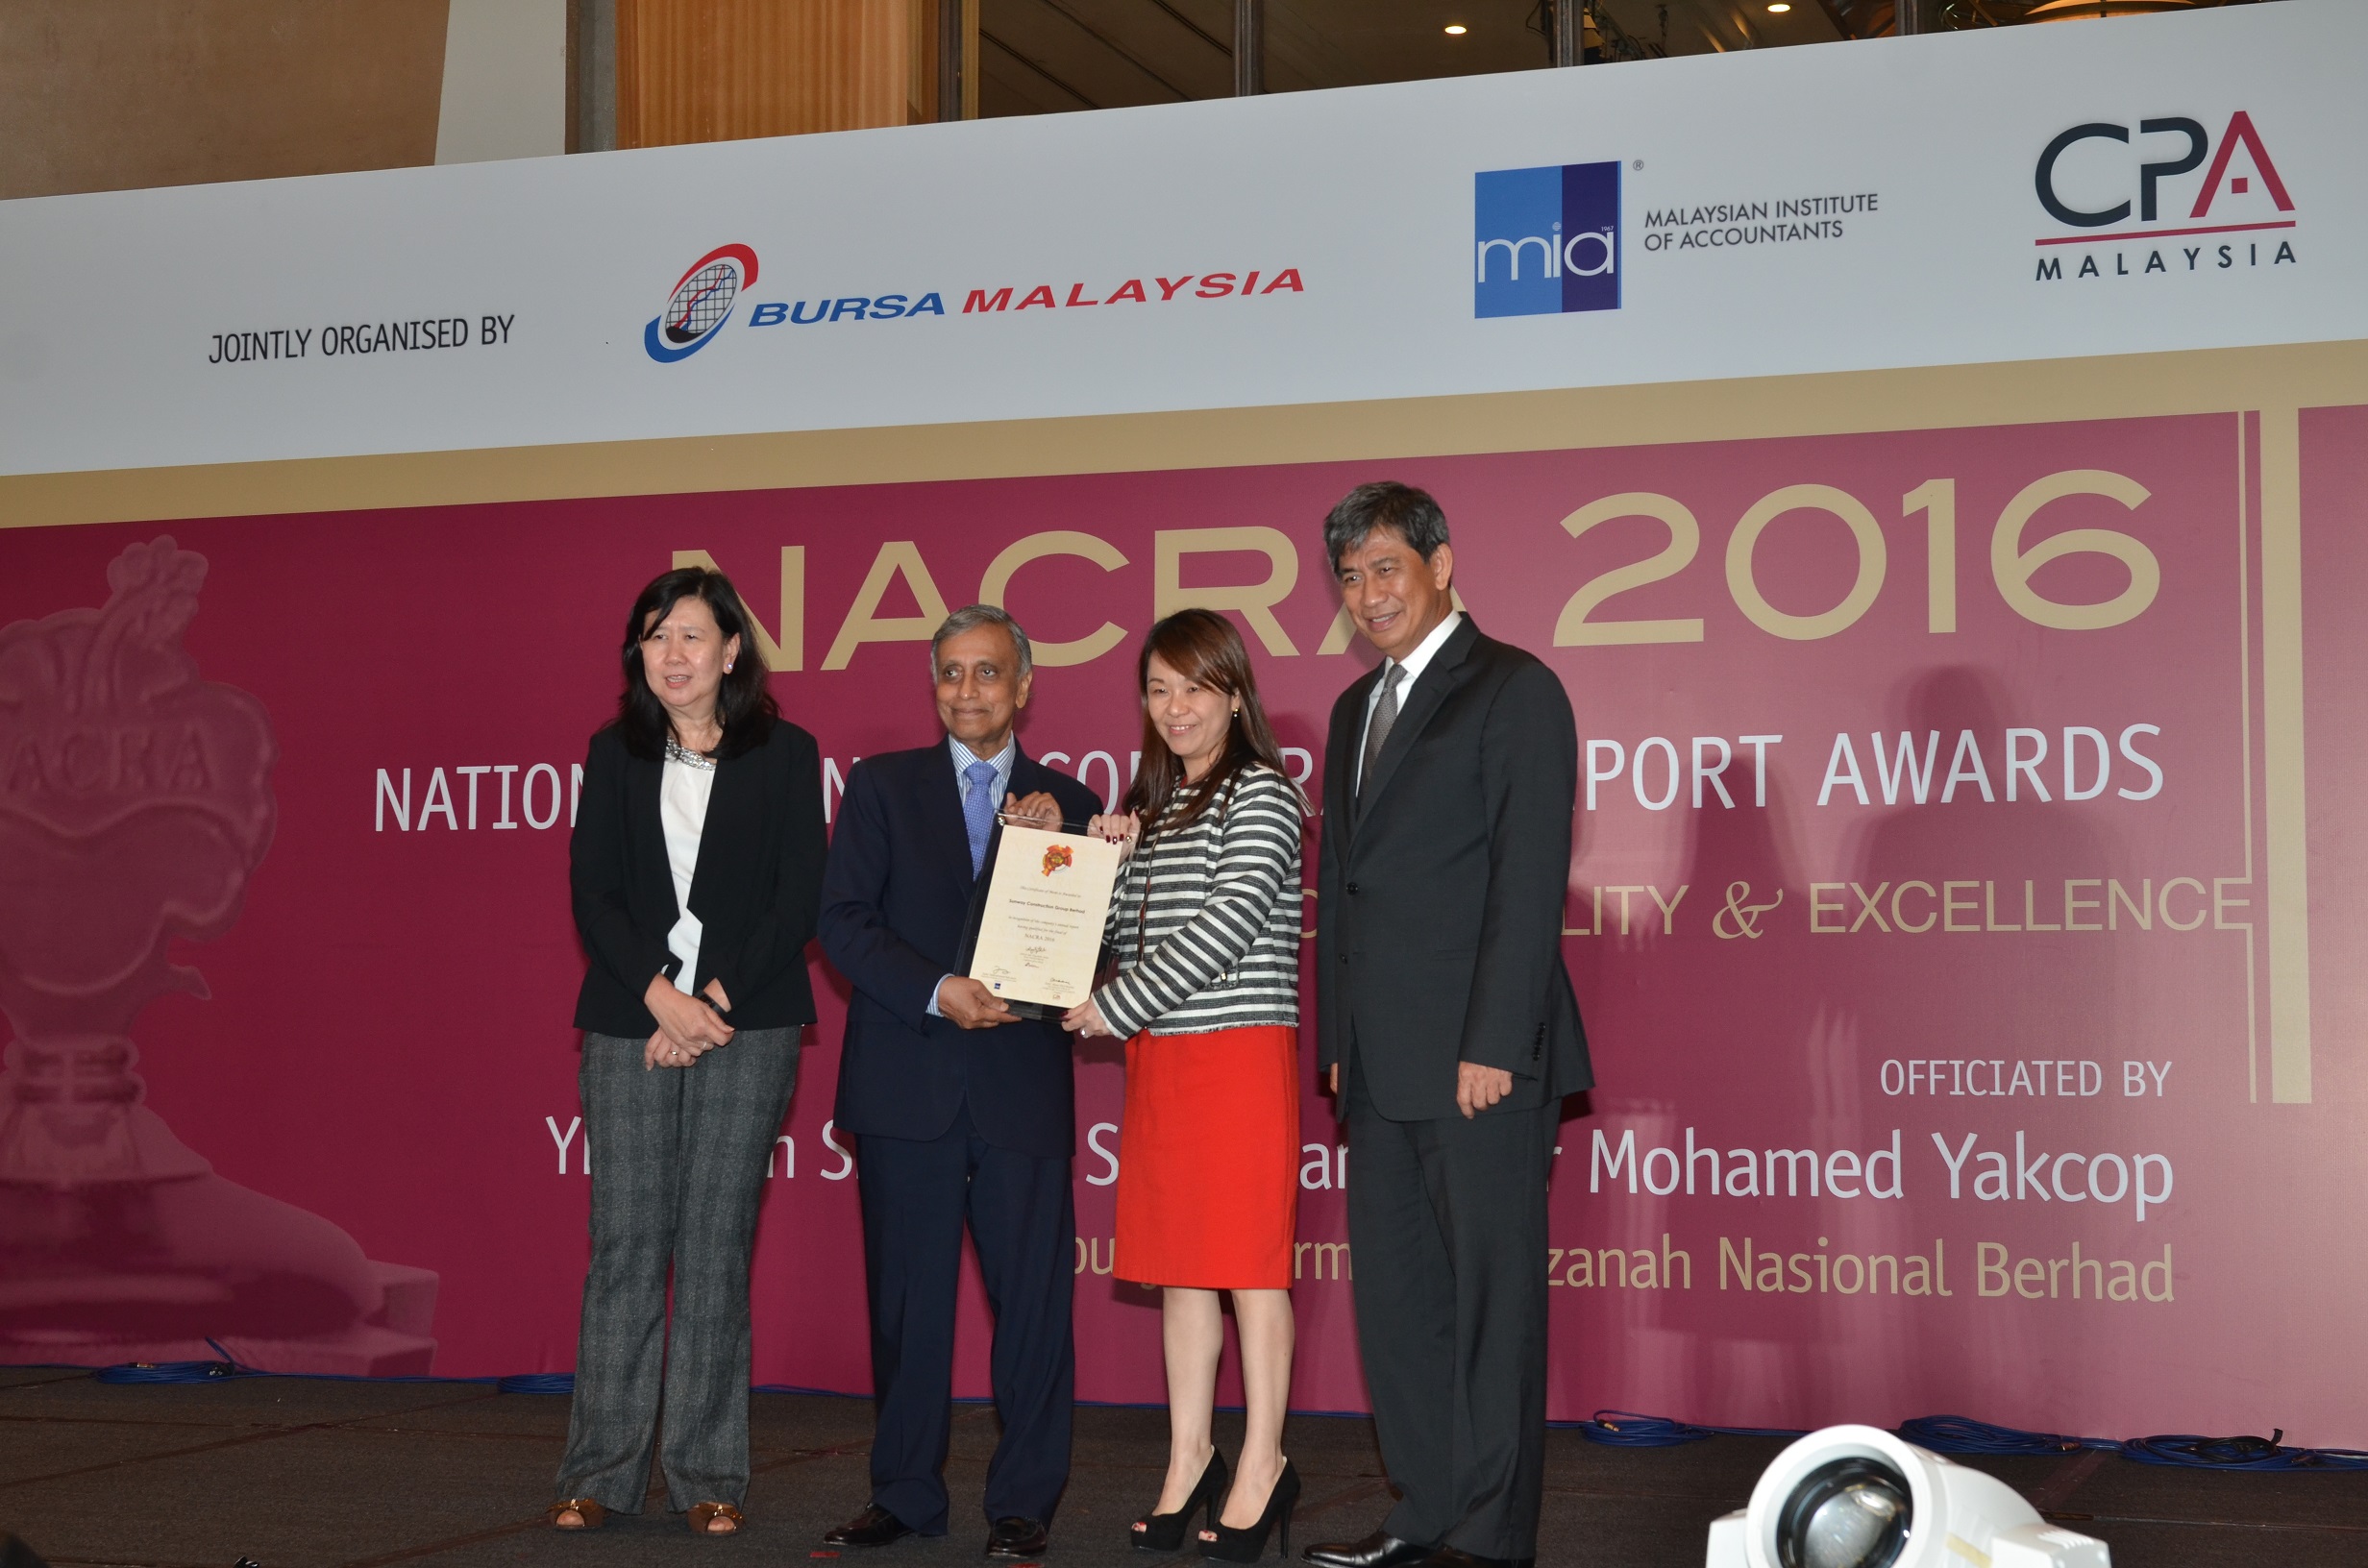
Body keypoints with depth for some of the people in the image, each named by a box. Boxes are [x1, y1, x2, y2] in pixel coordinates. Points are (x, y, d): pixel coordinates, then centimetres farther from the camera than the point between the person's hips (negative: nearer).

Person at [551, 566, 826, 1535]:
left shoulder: (785, 755, 4)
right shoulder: (613, 755, 11)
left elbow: (798, 900, -1)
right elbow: (592, 893, 4)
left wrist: (715, 1001, -10)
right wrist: (659, 996, -10)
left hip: (747, 1025, -2)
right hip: (629, 1021, 2)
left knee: (717, 1240, -1)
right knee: (624, 1238, 0)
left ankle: (708, 1476, 6)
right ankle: (601, 1473, 7)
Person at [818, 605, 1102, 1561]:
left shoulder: (1066, 802, 11)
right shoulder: (882, 785, 9)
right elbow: (842, 921, 0)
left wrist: (1051, 846, -9)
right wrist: (936, 992, -13)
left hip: (1023, 1086, 0)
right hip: (905, 1084, 0)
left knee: (1033, 1297, -2)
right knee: (906, 1297, 6)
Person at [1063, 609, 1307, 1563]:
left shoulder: (1261, 794, -6)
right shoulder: (1150, 801, 17)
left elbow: (1231, 920, -16)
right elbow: (1125, 938, 17)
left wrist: (1117, 1007, -14)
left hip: (1241, 1051, -7)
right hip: (1159, 1057, 7)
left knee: (1249, 1259, -2)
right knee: (1177, 1261, 10)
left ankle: (1262, 1467, 5)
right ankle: (1189, 1459, 18)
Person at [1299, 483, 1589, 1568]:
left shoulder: (1515, 691, -6)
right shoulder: (1357, 707, 19)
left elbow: (1530, 879, -13)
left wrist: (1492, 1046, -18)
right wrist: (1339, 1040, 14)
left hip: (1480, 1060, -8)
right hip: (1384, 1065, 8)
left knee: (1490, 1294, -2)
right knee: (1395, 1293, 12)